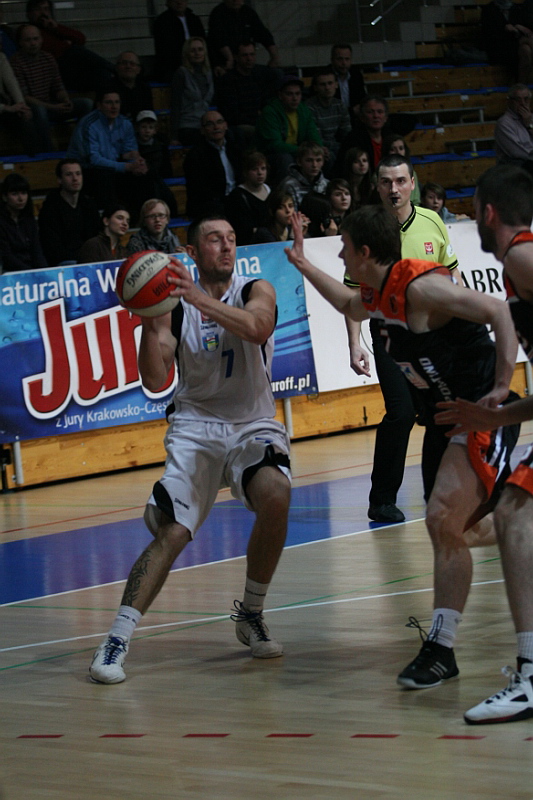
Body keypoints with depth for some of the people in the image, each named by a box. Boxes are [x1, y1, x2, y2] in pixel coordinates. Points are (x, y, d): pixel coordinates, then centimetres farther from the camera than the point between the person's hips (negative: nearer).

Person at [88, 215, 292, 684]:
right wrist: (149, 325, -24)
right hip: (195, 425, 0)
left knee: (275, 495, -30)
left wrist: (201, 300, -39)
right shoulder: (175, 303, 1)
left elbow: (256, 328, -25)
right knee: (170, 532, -18)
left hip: (253, 424, 0)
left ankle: (252, 614, -9)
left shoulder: (256, 291, 0)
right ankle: (117, 640, -18)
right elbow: (155, 381, -7)